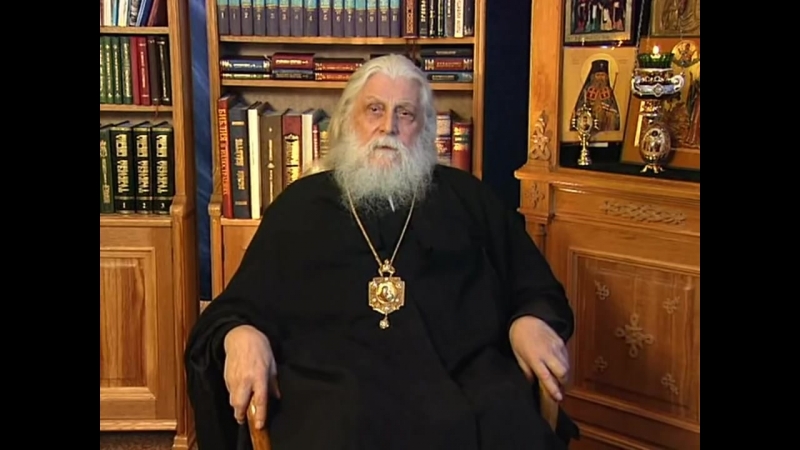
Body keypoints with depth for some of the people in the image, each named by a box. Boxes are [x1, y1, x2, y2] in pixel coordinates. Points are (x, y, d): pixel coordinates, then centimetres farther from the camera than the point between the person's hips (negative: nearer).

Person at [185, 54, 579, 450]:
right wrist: (241, 336, -8)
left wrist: (533, 321, -2)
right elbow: (241, 304, 16)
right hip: (339, 384, -1)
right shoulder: (300, 205, 19)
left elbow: (535, 285, 21)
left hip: (462, 374, 2)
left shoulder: (465, 196, 21)